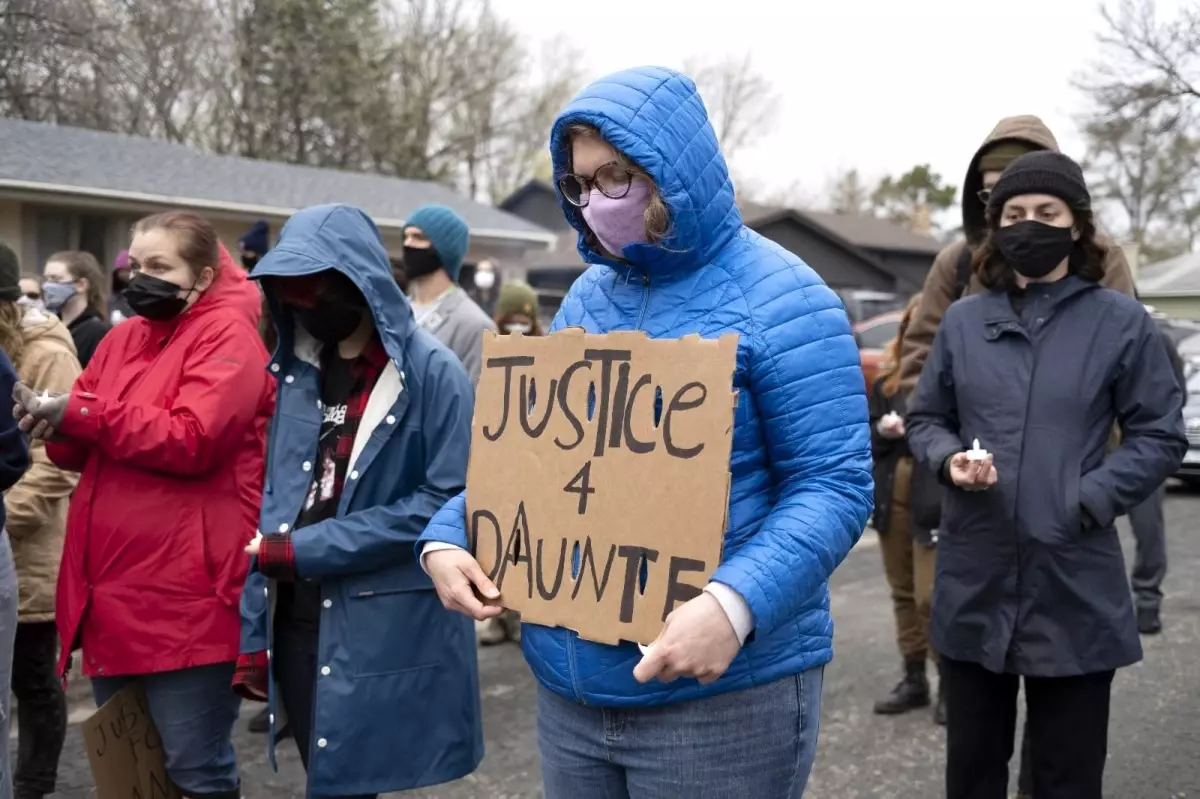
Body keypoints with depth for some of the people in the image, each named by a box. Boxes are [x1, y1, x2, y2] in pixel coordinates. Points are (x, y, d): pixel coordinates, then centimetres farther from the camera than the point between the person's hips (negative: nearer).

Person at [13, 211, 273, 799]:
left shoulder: (228, 334, -7)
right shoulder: (124, 337, 16)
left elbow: (194, 440, -20)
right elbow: (85, 447, 13)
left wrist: (81, 413, -17)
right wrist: (56, 422, -9)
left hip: (186, 595, -8)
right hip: (113, 588, 8)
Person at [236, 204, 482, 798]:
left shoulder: (432, 372, -9)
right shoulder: (295, 371, 9)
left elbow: (445, 501, -15)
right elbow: (272, 501, 11)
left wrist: (307, 549, -17)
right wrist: (252, 631, 5)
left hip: (388, 632, -5)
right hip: (296, 622, 6)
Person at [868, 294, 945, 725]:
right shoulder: (887, 380, 9)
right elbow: (865, 438, 11)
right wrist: (881, 431, -9)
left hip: (935, 500, -6)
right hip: (892, 495, 6)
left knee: (930, 595, -6)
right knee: (903, 593, 14)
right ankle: (914, 679, 25)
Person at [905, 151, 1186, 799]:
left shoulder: (1122, 322, -2)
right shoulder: (963, 320, 6)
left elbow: (1160, 436, -1)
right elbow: (924, 419, 14)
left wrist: (1089, 501, -14)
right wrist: (950, 459, -9)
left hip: (1075, 587, -2)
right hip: (974, 582, 3)